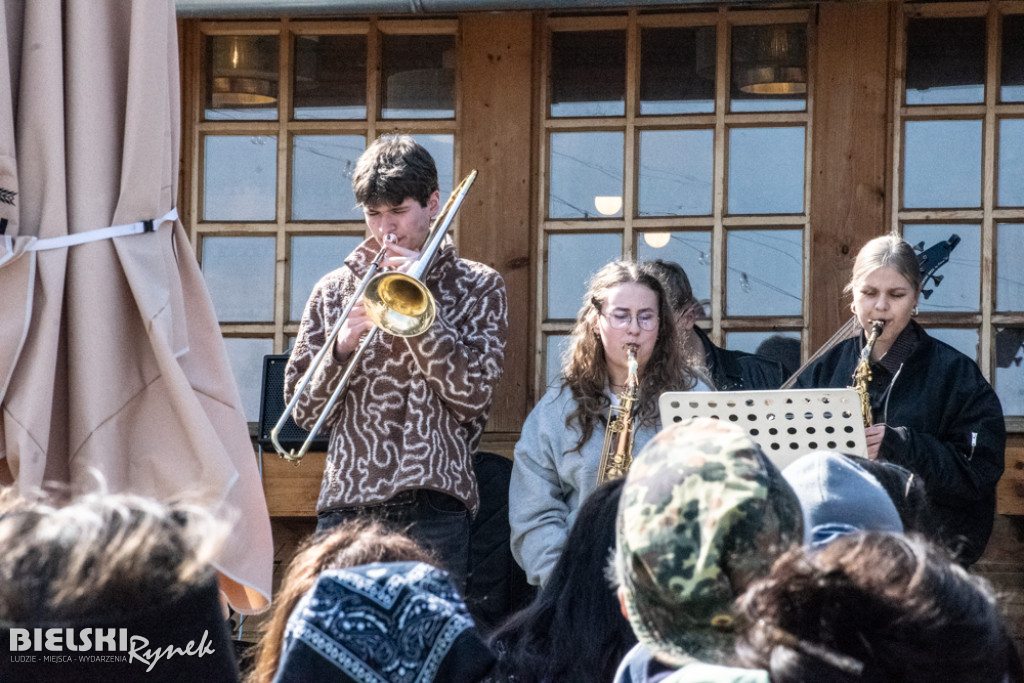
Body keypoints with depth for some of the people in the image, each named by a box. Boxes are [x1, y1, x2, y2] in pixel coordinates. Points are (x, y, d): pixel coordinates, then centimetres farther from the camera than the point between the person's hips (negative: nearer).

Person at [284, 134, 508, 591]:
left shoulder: (477, 288, 10)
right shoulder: (335, 291, 15)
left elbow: (473, 394, -3)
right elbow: (304, 410, 11)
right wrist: (342, 350, -7)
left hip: (433, 506, -2)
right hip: (347, 505, 2)